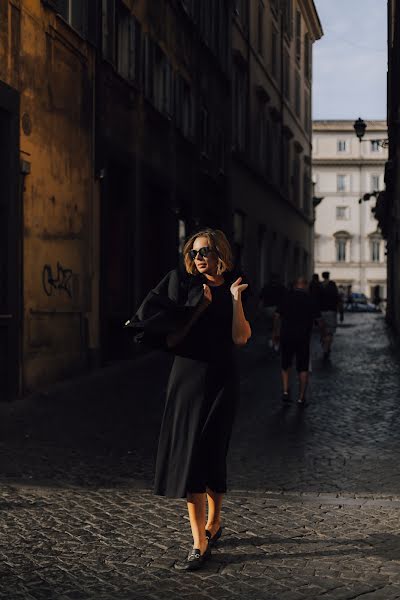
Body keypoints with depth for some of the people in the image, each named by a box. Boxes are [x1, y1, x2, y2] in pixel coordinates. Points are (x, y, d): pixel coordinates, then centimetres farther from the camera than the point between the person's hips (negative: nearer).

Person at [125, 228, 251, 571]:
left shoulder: (234, 290, 5)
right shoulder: (183, 285, 2)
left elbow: (241, 338, -7)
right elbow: (171, 339, -7)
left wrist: (235, 299, -13)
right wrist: (200, 306, -14)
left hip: (221, 379, 0)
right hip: (187, 376, 0)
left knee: (210, 453, 4)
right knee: (189, 453, -6)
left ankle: (213, 521, 29)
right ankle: (200, 543, -3)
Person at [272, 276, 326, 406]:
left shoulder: (287, 296, 3)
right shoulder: (310, 299, -1)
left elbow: (277, 316, 2)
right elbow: (319, 319, -2)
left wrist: (275, 332, 11)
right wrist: (324, 333, 11)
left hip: (286, 336, 2)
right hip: (303, 337, -1)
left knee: (285, 366, 16)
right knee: (303, 368, 7)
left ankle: (285, 391, 2)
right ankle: (301, 397, 6)